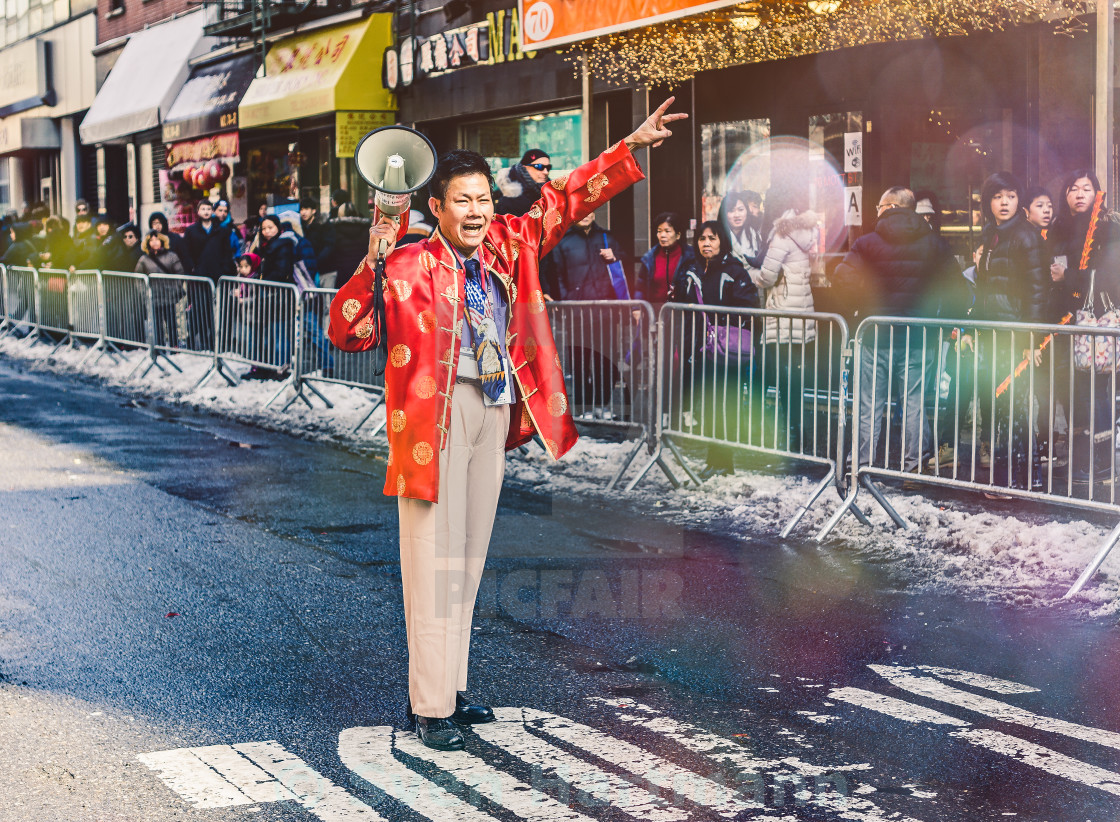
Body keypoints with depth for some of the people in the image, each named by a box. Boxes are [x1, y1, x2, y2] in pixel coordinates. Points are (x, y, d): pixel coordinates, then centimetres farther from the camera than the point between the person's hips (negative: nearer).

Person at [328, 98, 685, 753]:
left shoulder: (510, 246, 8)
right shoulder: (409, 267, -8)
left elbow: (566, 200, 16)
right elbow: (349, 332, -12)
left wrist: (633, 145, 13)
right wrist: (373, 264, -24)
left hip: (496, 410, 6)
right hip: (436, 410, -6)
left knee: (471, 553, 12)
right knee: (435, 556, -5)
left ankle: (454, 687, 23)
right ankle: (431, 706, 1)